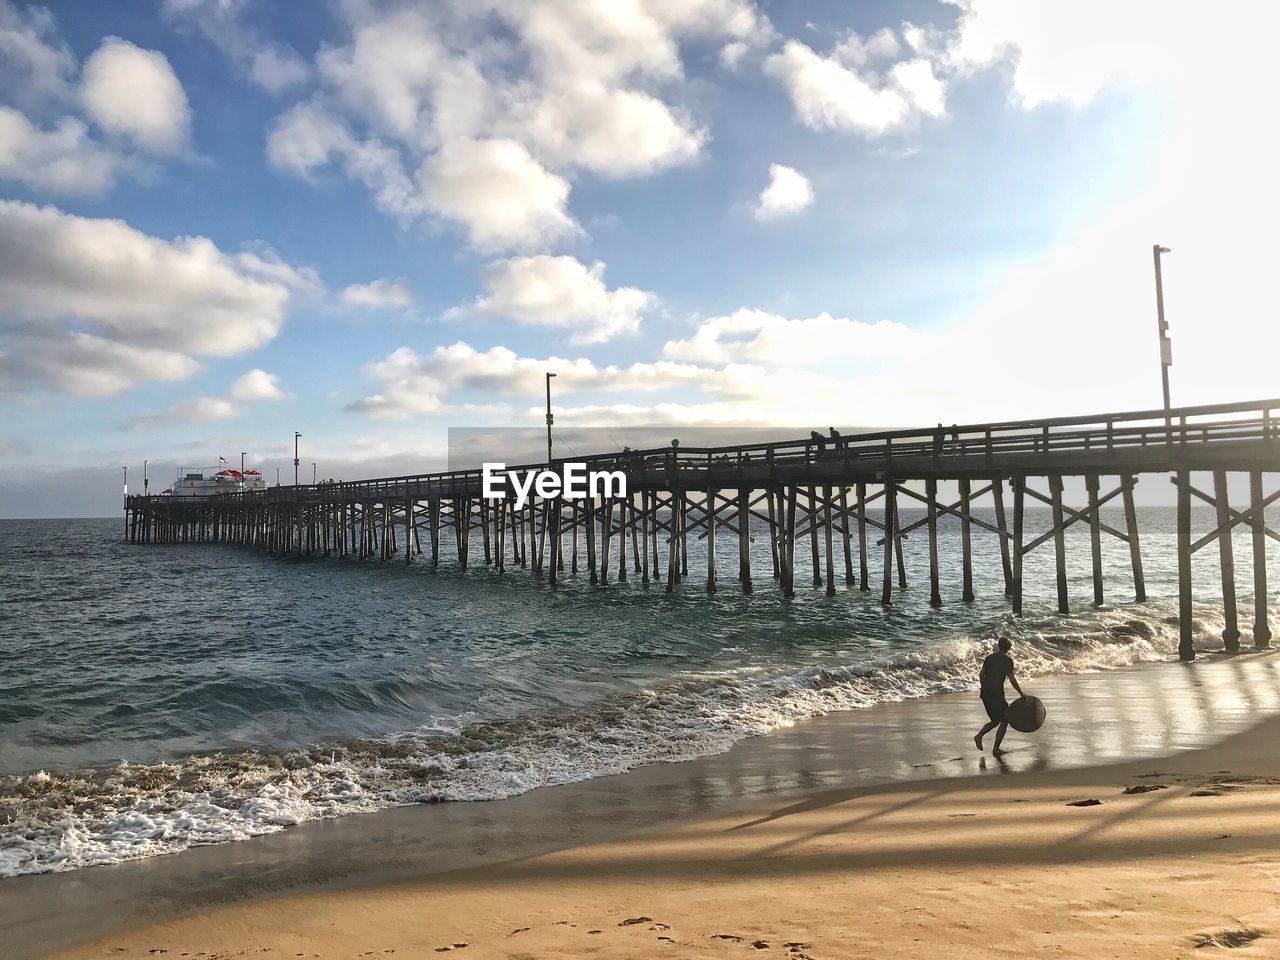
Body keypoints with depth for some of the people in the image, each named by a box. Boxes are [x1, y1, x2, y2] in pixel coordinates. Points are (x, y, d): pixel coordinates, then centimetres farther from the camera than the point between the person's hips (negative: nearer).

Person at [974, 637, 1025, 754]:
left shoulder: (990, 657, 13)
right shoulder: (1007, 659, -5)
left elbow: (981, 674, 13)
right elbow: (1012, 679, -10)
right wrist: (1021, 693, -1)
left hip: (985, 693, 6)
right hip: (997, 693, -6)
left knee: (995, 720, 19)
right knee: (1004, 720, 8)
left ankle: (979, 735, -1)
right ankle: (996, 748, 3)